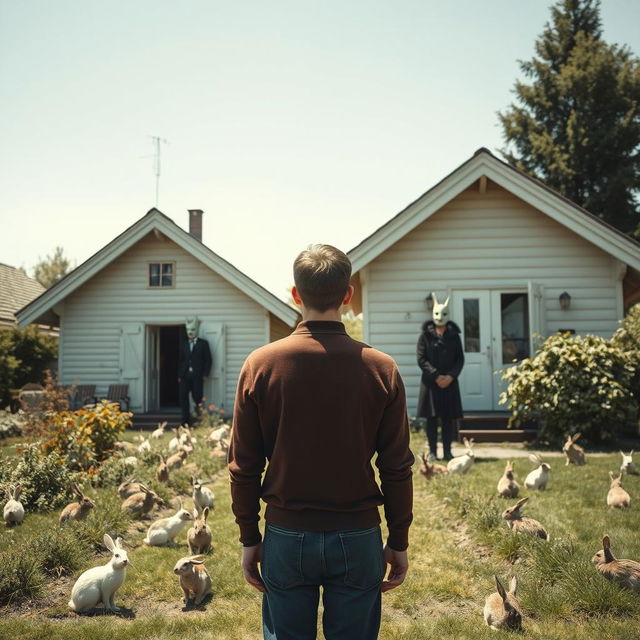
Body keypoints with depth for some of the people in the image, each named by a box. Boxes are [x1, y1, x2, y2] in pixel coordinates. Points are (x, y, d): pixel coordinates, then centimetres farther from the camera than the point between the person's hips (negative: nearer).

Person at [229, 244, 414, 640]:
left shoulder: (260, 365, -7)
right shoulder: (381, 369, -8)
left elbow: (244, 467, -3)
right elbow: (397, 469, -4)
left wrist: (249, 539, 8)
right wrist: (399, 542, 7)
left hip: (286, 537, 0)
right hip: (358, 538, 0)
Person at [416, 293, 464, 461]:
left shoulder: (454, 336, 6)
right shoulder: (425, 335, 0)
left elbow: (460, 359, 5)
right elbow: (421, 359, -4)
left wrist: (450, 376, -10)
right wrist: (436, 376, -13)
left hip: (450, 382, 2)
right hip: (430, 382, -2)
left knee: (449, 418, 4)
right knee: (432, 418, 2)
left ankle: (447, 451, 10)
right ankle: (432, 451, 8)